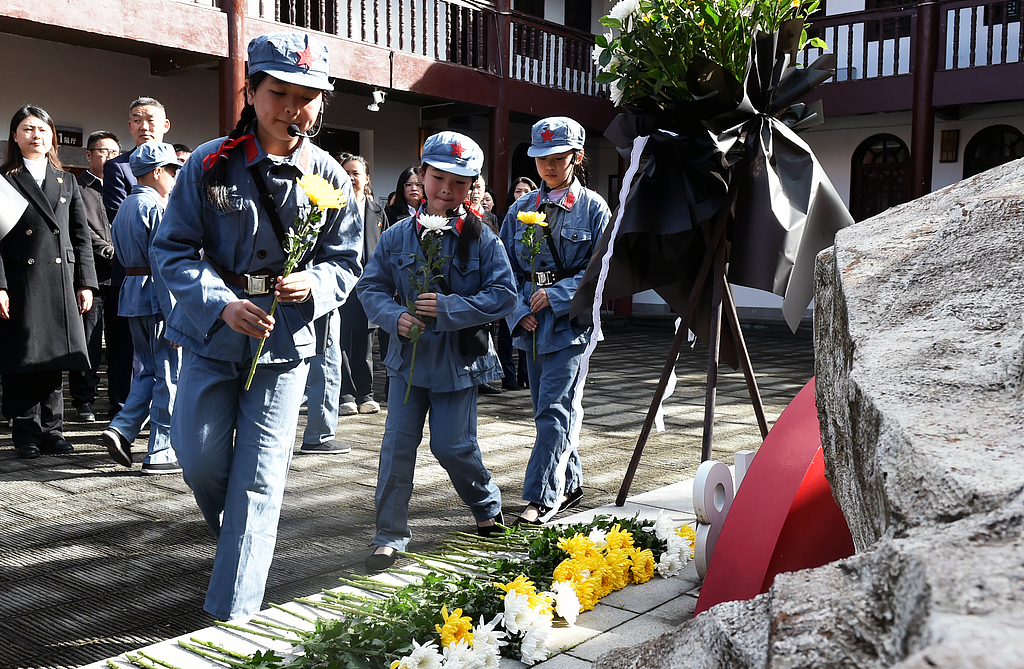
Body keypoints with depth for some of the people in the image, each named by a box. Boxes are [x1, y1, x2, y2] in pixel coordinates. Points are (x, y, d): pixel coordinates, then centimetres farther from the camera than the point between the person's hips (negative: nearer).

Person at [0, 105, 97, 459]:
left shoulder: (67, 182, 16)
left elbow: (82, 237, 13)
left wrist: (85, 283, 4)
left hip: (61, 281, 3)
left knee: (55, 355, 6)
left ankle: (51, 430, 14)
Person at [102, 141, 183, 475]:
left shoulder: (124, 207, 15)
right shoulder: (157, 207, -13)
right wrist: (175, 315, -20)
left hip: (132, 293, 9)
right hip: (157, 297, -9)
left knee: (150, 370, 18)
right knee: (170, 375, -2)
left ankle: (122, 429, 6)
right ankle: (160, 453, 2)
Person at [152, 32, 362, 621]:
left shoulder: (329, 177, -2)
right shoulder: (210, 164, -5)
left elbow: (346, 261, 4)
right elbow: (173, 249, -4)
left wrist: (312, 286, -18)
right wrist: (222, 304, -20)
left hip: (286, 342, 0)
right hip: (213, 334, 1)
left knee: (259, 480, -1)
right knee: (200, 461, 5)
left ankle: (233, 617, 10)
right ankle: (234, 538, 41)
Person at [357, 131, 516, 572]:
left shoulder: (482, 240, -6)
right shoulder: (398, 236, 0)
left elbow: (503, 295, -10)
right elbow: (370, 286, 5)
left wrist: (447, 308, -19)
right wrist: (395, 316, -15)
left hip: (459, 358, -2)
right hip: (408, 356, 2)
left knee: (452, 445, 4)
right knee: (398, 443, 1)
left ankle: (488, 505, 34)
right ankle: (391, 535, 13)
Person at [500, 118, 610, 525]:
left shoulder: (593, 208, -2)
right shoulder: (522, 208, 10)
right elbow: (507, 268, 9)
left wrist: (556, 295, -14)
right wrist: (520, 309, -4)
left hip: (570, 321, -5)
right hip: (532, 323, 5)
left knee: (553, 409, -10)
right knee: (547, 410, 12)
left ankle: (541, 497, -5)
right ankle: (570, 484, 27)